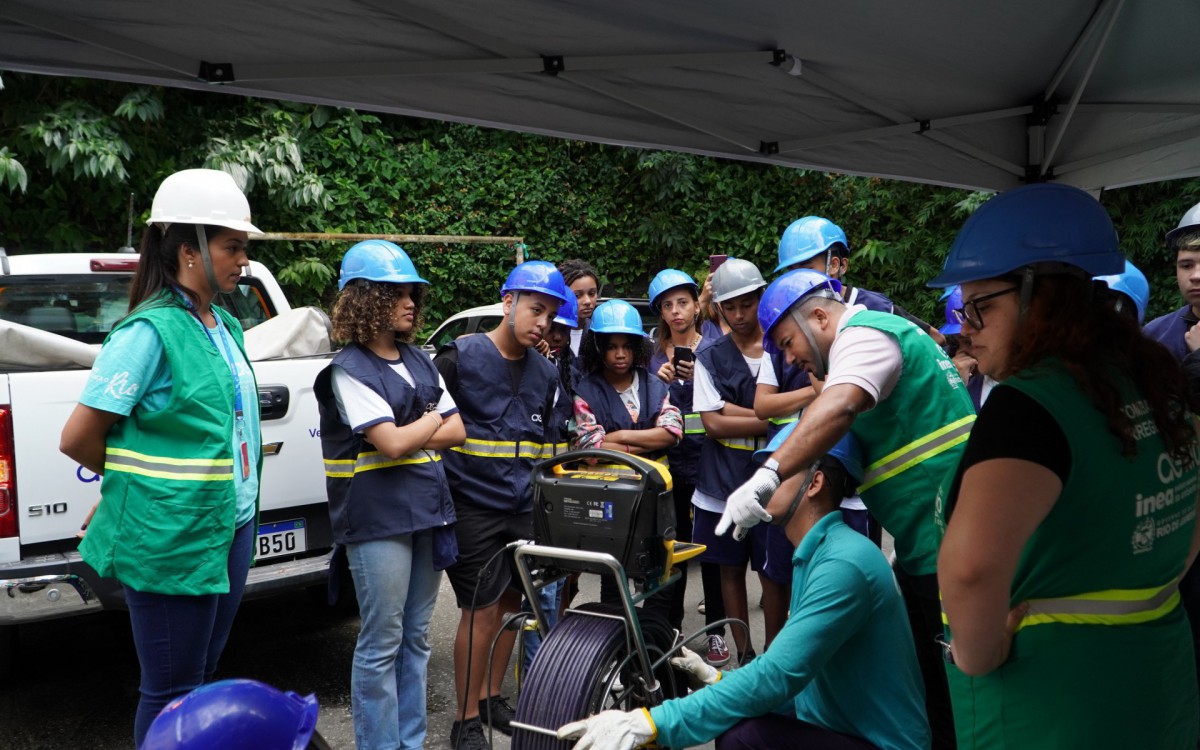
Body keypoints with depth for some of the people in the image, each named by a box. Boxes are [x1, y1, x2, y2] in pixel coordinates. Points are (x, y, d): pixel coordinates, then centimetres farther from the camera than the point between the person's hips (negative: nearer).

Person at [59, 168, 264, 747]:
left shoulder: (226, 326, 8)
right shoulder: (151, 330, -16)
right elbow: (77, 439, -14)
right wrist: (136, 480, 2)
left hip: (230, 528, 8)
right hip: (172, 539, -7)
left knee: (202, 677, 20)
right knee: (171, 692, 6)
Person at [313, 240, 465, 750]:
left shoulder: (419, 362, 13)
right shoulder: (349, 370, -8)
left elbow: (458, 432, 9)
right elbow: (392, 443, -17)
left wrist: (413, 437, -8)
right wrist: (434, 420, 1)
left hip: (428, 511, 7)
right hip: (377, 517, -7)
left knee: (415, 638, 14)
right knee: (382, 645, 0)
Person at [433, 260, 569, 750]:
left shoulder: (545, 373, 13)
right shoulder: (461, 356, -6)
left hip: (521, 507, 6)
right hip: (472, 505, -6)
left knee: (512, 603, 12)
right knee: (482, 610, -4)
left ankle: (491, 697, 32)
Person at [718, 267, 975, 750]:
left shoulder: (863, 333, -14)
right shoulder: (877, 330, 18)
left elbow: (840, 407, -35)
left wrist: (769, 475, -42)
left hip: (947, 539, -10)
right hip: (925, 539, 10)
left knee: (955, 683, 1)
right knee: (925, 671, 19)